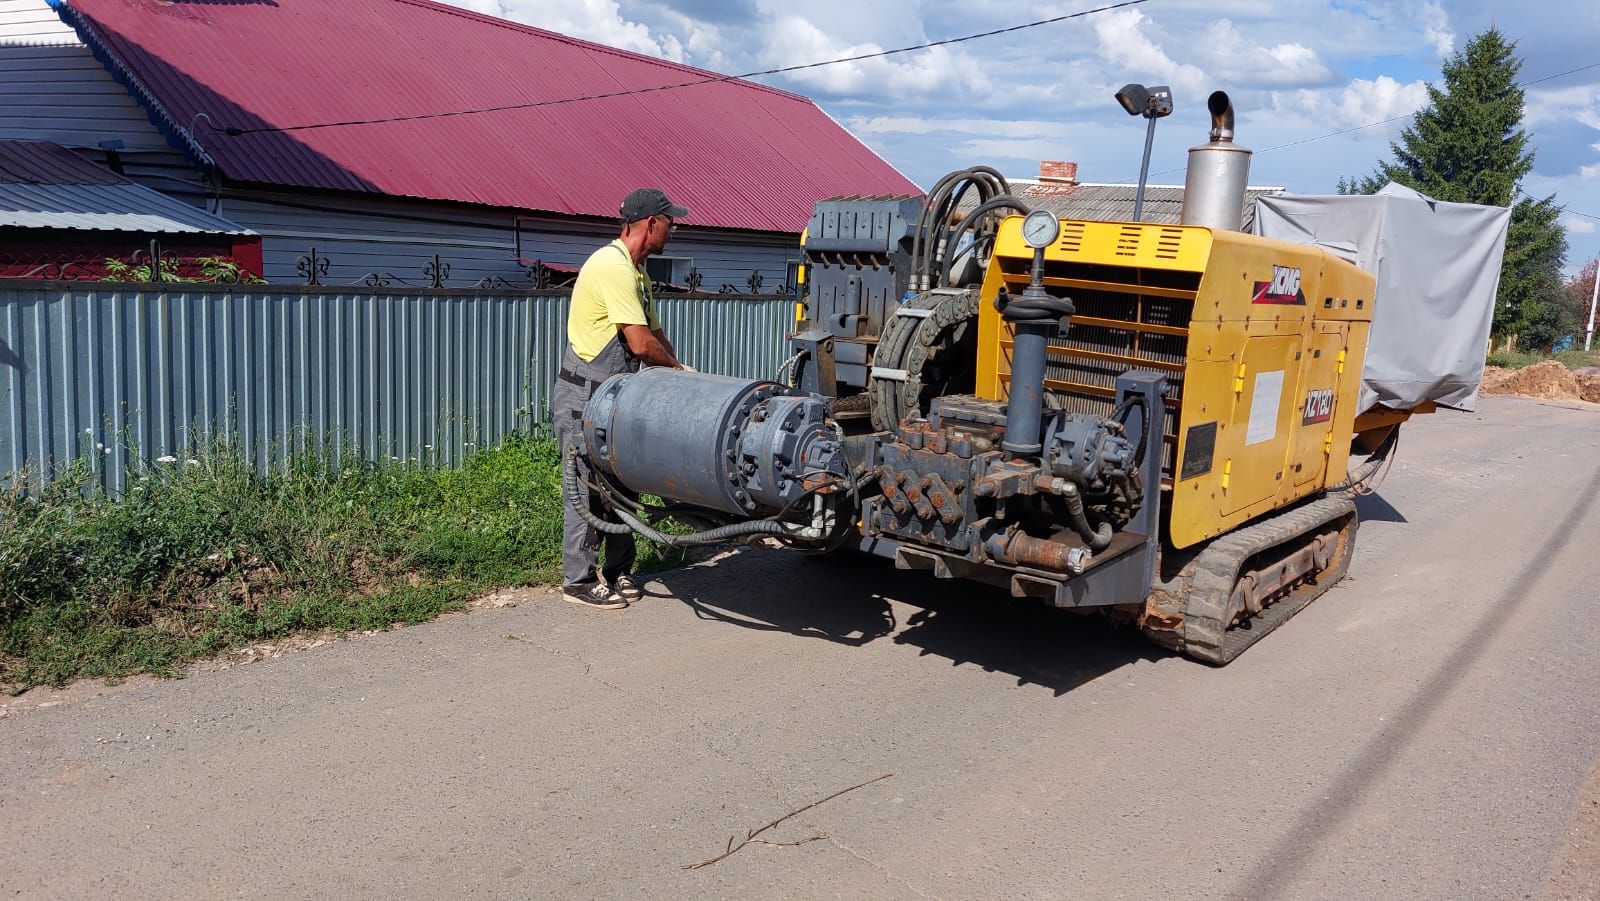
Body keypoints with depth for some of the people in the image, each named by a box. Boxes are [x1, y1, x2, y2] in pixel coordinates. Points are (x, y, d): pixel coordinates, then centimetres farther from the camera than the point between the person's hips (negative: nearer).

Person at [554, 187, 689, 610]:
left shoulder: (635, 271, 14)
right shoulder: (613, 267, -20)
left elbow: (655, 333, 19)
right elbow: (642, 344, -23)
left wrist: (676, 369, 5)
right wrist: (676, 367, -6)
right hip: (584, 397, -10)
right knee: (587, 486, -2)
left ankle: (618, 570, 25)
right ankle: (577, 579, 9)